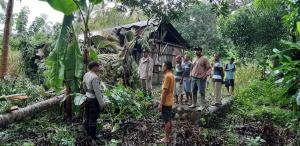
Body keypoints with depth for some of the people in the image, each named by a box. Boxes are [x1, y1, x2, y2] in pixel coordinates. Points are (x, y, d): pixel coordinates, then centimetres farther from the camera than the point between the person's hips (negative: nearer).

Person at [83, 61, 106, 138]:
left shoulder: (86, 75, 3)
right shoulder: (95, 78, -26)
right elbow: (97, 91, -24)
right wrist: (102, 103, -17)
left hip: (88, 97, 9)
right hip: (94, 100, -9)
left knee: (88, 116, 20)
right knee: (93, 118, 4)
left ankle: (87, 132, 36)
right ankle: (92, 135, 18)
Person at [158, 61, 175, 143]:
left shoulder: (167, 76, -20)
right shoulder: (171, 75, 10)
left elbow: (165, 91, -23)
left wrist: (161, 104, -19)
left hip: (166, 102, -9)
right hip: (169, 102, 9)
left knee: (166, 121, 1)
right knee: (169, 120, 16)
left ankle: (166, 138, 12)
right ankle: (169, 136, 27)